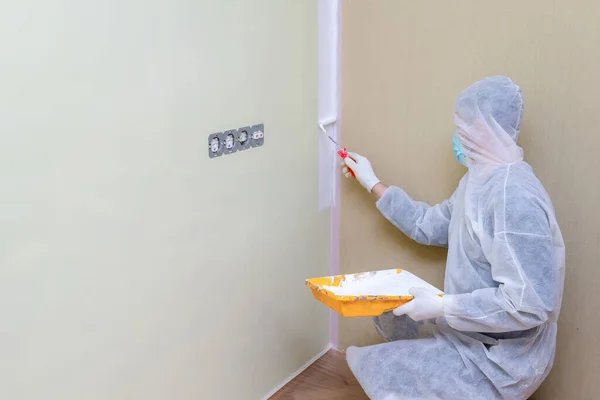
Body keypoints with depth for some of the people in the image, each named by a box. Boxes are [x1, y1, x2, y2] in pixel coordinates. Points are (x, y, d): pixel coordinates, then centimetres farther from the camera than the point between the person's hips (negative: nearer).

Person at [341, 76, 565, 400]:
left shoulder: (513, 195, -29)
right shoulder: (478, 181, 4)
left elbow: (531, 303, -32)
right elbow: (429, 225, 15)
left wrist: (441, 307, -28)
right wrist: (372, 184, 18)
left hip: (500, 361, -9)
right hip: (472, 335, 9)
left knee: (369, 365, -6)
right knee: (389, 311, 22)